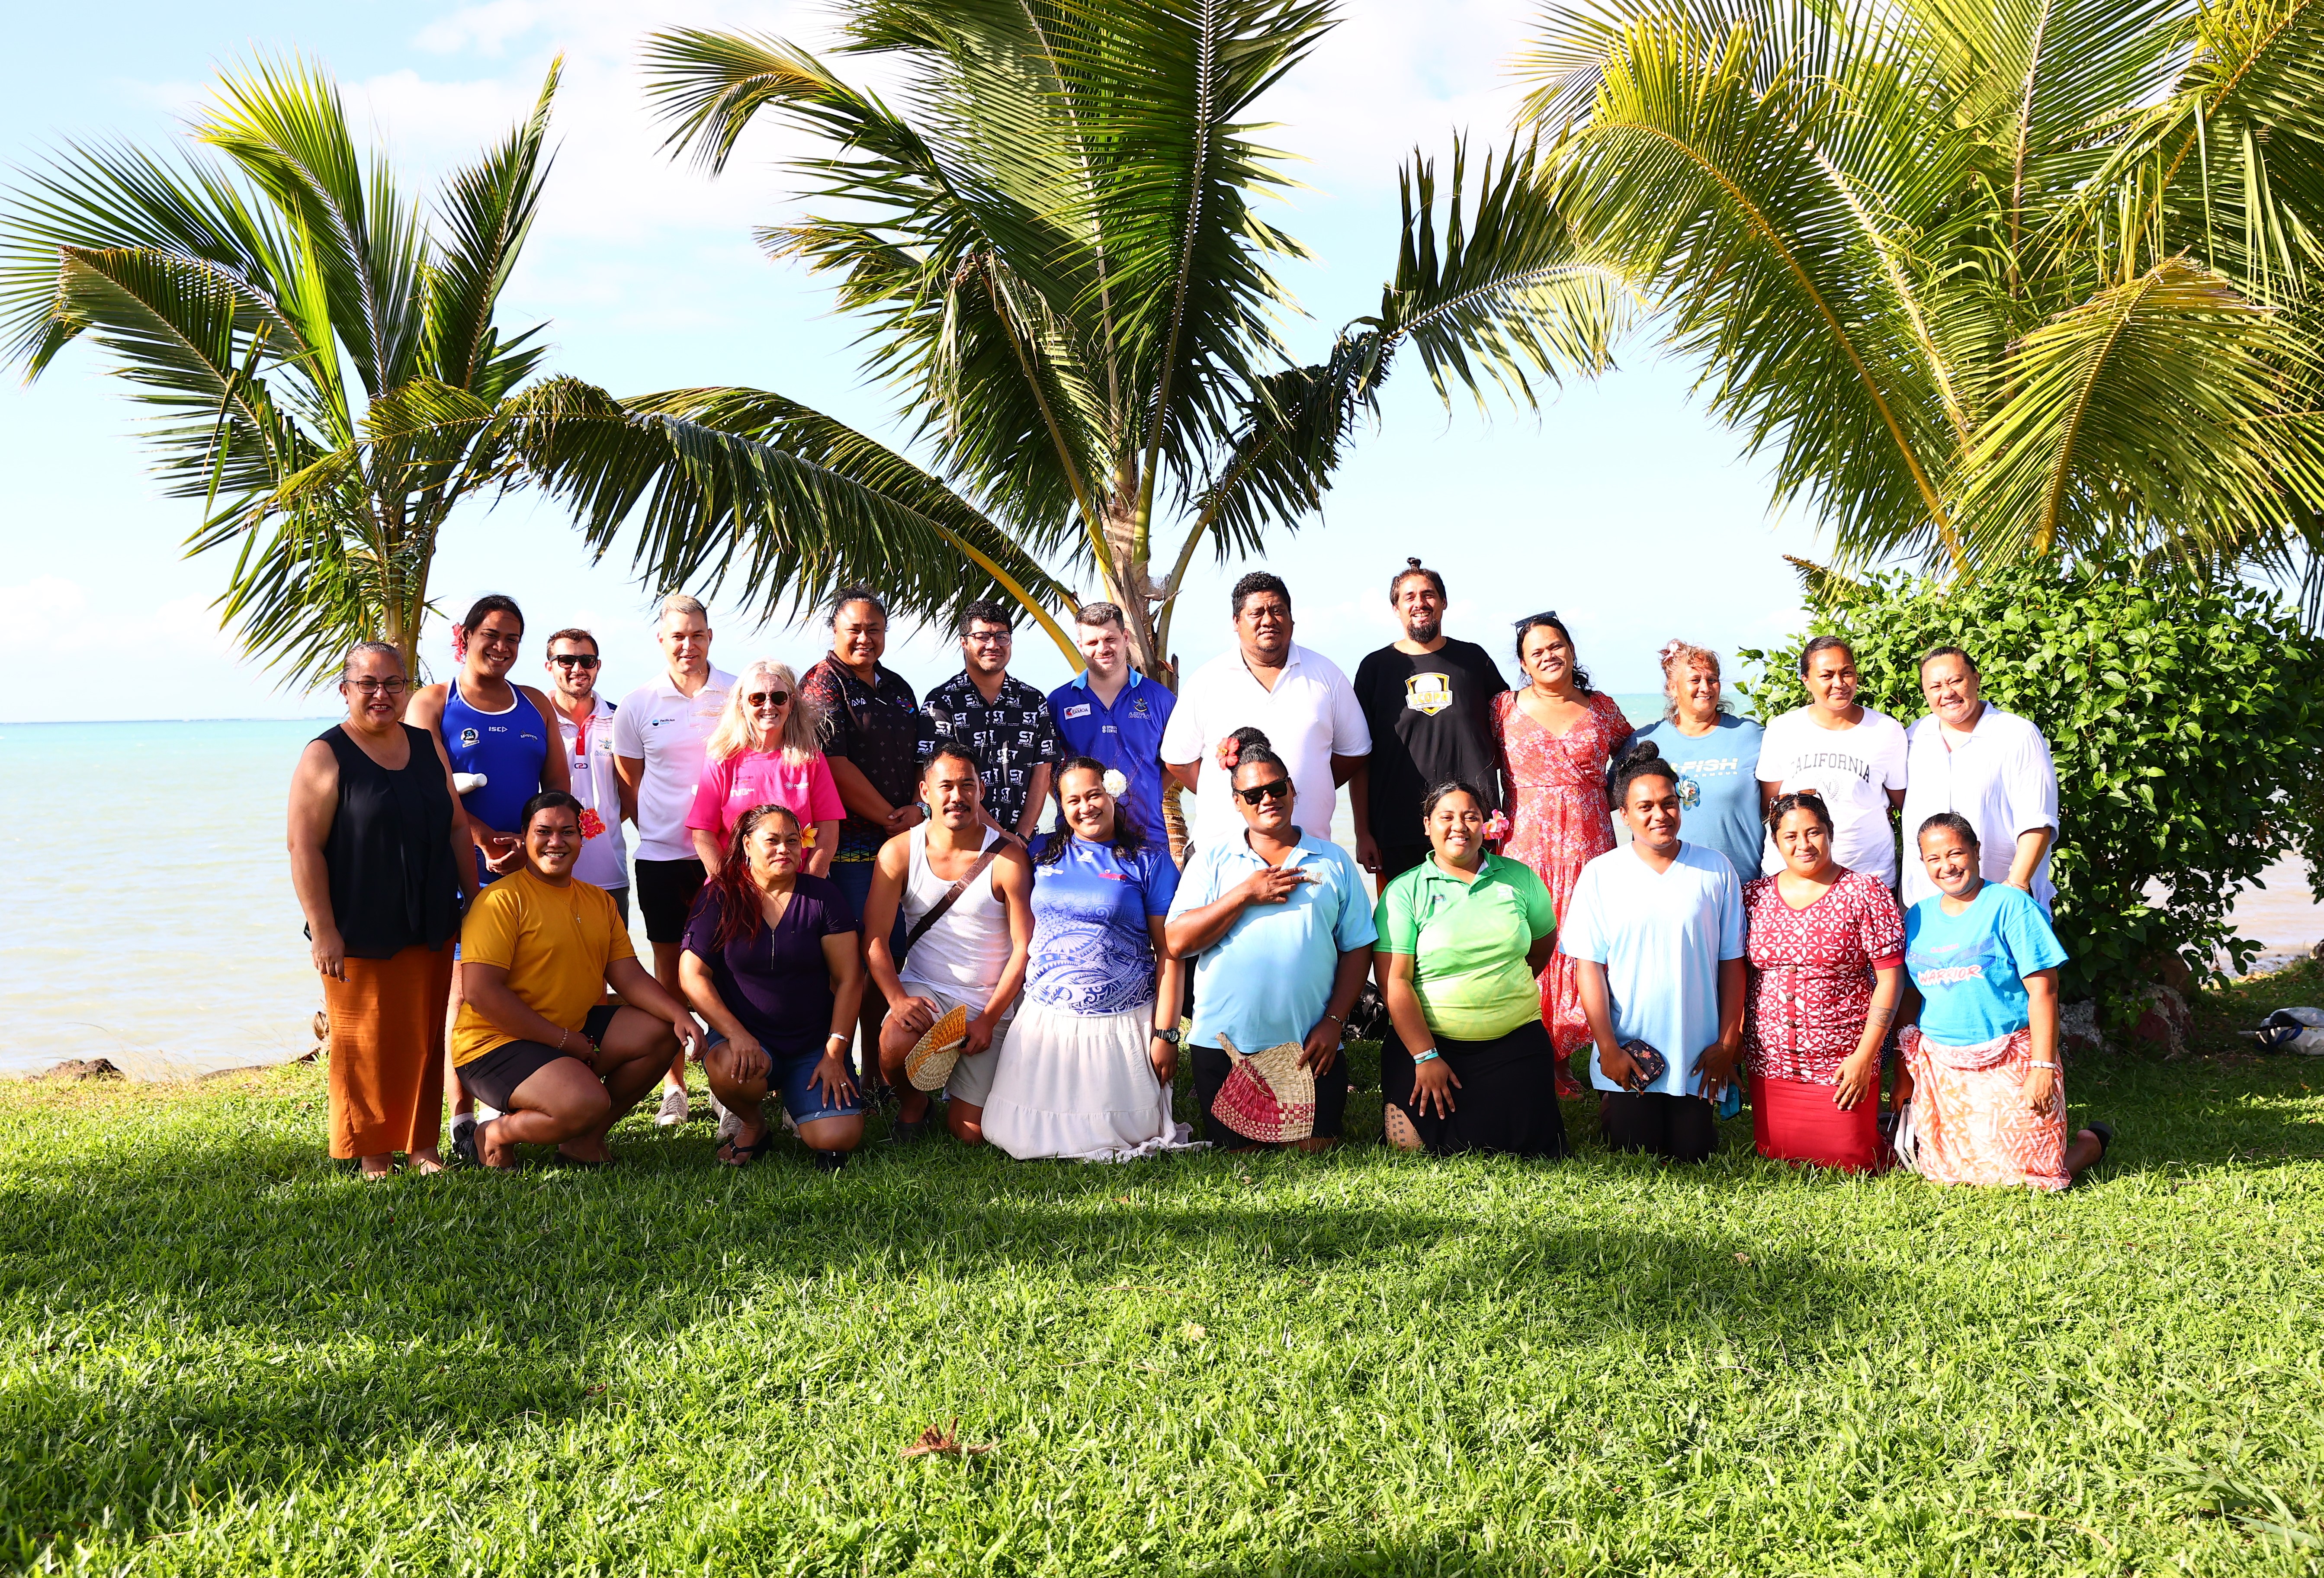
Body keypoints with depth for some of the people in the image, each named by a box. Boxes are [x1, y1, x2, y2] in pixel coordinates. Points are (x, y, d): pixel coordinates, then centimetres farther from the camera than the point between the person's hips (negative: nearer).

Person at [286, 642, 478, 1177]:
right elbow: (304, 847, -11)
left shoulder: (427, 746, 11)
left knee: (425, 1040, 9)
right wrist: (323, 930, -16)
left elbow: (457, 828, 15)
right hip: (359, 933, -5)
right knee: (365, 1043, 2)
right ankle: (371, 1153, 14)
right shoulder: (325, 756, -6)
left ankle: (421, 1146, 20)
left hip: (429, 930, 5)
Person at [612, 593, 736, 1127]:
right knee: (669, 967, 6)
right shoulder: (638, 704, 4)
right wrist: (656, 825, 5)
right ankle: (673, 1088, 15)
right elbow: (629, 778, 13)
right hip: (661, 855, 1)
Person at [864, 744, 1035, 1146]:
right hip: (923, 991, 1)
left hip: (989, 1003, 0)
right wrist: (898, 999, -22)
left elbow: (1025, 947, -8)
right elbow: (875, 938, -6)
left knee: (971, 1134, -3)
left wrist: (989, 1018, -13)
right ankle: (912, 1103, 2)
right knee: (897, 1044, -35)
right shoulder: (899, 853, -5)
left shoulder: (1008, 858, -10)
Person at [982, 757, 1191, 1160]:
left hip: (1124, 1023, -3)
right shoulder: (1042, 858, 11)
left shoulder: (1150, 861, 2)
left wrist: (1166, 1033, -7)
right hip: (1046, 1019, 3)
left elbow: (1168, 951, -1)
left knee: (1128, 1134, -6)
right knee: (1021, 1137, -3)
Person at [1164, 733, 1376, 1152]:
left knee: (1314, 1147, -2)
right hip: (1225, 1042, 0)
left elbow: (1358, 948, 5)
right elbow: (1178, 941, -5)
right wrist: (1246, 894, -11)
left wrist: (1333, 1022, -5)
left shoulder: (1335, 862, 8)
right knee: (1241, 1152, 1)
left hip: (1311, 1045, 1)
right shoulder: (1211, 859, 5)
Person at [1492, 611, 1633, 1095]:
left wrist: (1613, 795, 7)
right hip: (1525, 845, -1)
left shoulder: (1602, 708, 10)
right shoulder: (1505, 708, 6)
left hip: (1588, 845, 1)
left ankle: (1562, 1057, 9)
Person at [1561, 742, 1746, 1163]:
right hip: (1627, 1059, -1)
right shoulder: (1601, 875, -1)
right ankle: (1608, 1112, 29)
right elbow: (1589, 967, -3)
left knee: (1693, 1158, 6)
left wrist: (1727, 1042, 1)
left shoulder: (1716, 871, 3)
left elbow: (1732, 962, 5)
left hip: (1698, 1061, 1)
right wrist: (1608, 1047, -8)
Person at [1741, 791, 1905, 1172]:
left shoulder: (1864, 893, -4)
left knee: (1848, 1165, 1)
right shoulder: (1754, 896, 6)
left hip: (1843, 1065, -3)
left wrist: (1865, 1056, -11)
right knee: (1777, 1162, 8)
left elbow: (1890, 977, -6)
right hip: (1769, 1064, 3)